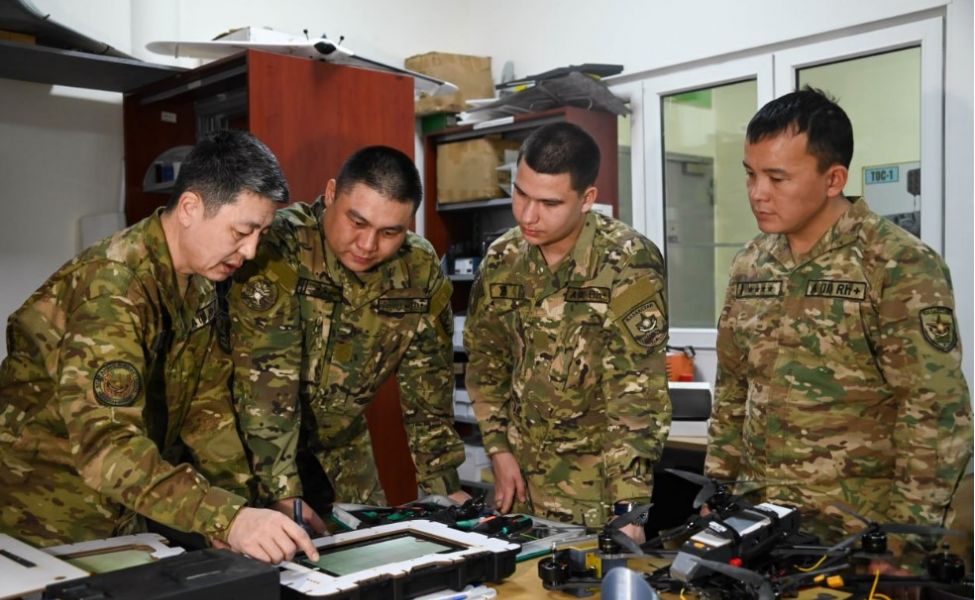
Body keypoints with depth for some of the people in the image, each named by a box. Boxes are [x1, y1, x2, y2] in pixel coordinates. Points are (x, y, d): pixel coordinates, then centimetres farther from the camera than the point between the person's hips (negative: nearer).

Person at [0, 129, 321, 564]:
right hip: (41, 524, -7)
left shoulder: (198, 286, 0)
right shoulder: (111, 287, -27)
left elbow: (207, 404, 1)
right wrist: (227, 519, -45)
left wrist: (246, 501, -11)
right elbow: (106, 443, -37)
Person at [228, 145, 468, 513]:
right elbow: (265, 386, -29)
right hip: (253, 447, -4)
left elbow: (428, 387, -2)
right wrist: (285, 496, -32)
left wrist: (444, 488, -1)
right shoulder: (279, 249, -26)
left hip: (341, 448, 4)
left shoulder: (421, 272, -10)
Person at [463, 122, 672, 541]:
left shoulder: (628, 263, -18)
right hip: (521, 474, 5)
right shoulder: (502, 259, -1)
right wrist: (499, 450, 2)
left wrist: (629, 505, -24)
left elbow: (639, 390, -20)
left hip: (600, 472, -4)